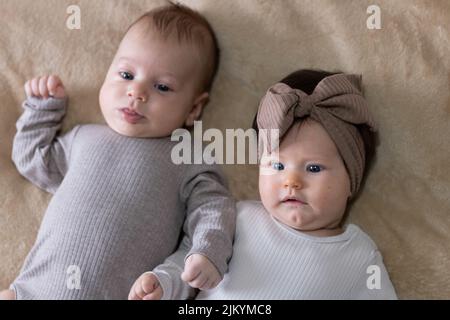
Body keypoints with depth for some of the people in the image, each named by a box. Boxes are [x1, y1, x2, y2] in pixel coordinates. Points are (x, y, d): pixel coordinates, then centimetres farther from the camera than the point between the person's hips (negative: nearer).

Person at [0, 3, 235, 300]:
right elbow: (31, 159, 29)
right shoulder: (84, 138, 17)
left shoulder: (189, 164, 4)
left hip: (122, 293, -2)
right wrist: (43, 105, 24)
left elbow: (212, 208, -5)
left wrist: (209, 253, -23)